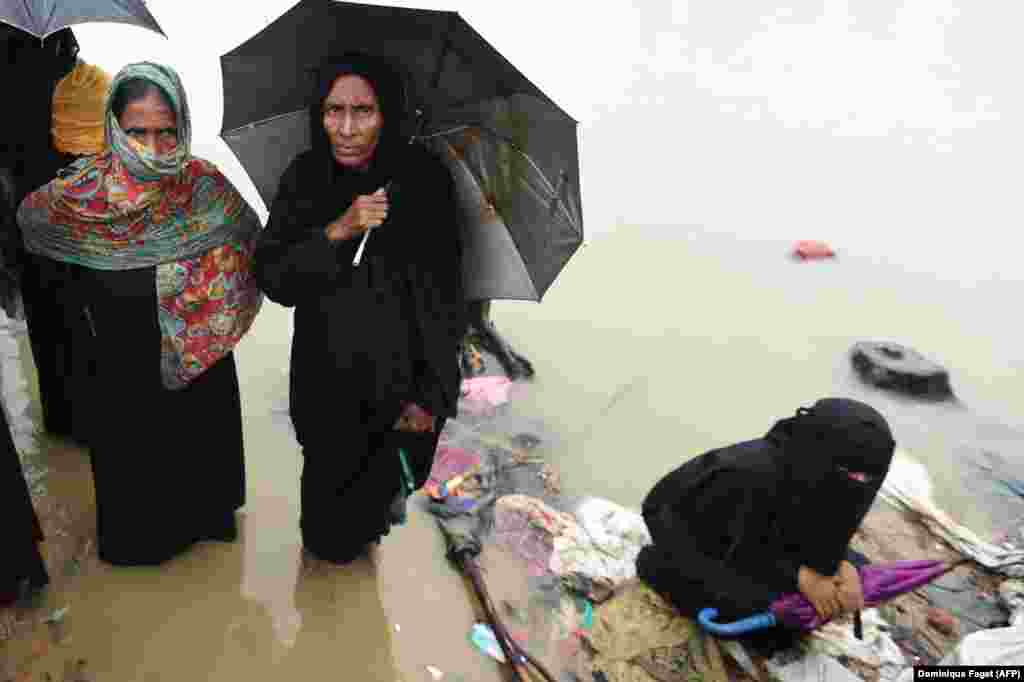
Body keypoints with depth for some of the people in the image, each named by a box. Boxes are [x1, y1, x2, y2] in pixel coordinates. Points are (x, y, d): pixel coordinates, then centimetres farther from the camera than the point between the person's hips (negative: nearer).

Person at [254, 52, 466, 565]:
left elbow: (444, 298, -13)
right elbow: (272, 280, -12)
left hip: (399, 384, -2)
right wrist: (338, 230, -28)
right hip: (326, 381, 2)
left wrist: (431, 396, -12)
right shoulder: (305, 177, -9)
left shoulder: (425, 179, -16)